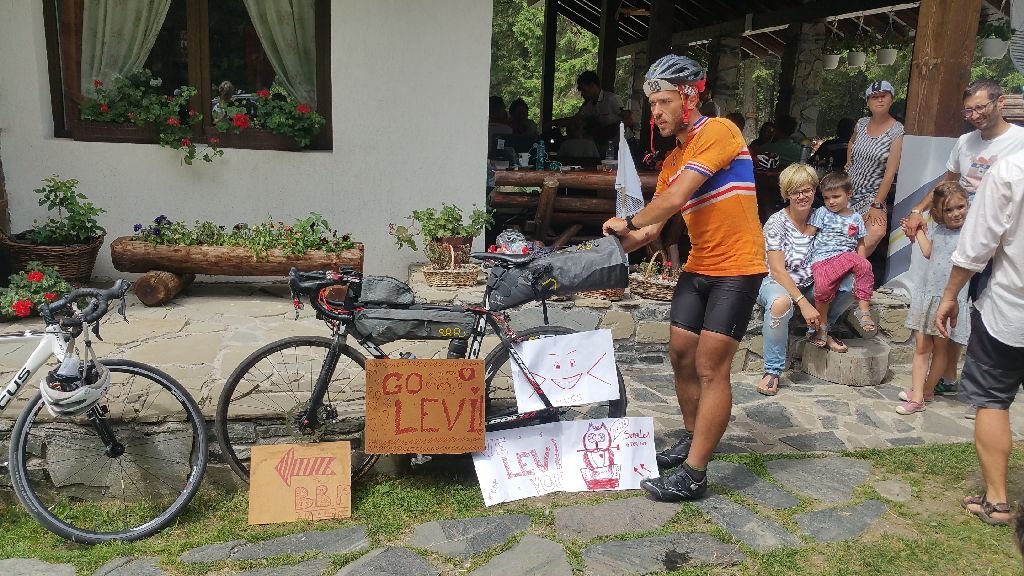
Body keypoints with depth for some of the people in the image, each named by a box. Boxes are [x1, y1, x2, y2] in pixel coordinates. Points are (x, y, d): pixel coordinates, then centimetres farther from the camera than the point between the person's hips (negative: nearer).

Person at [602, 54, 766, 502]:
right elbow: (653, 229, 10)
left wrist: (629, 222, -8)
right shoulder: (672, 160, 13)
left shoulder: (717, 132, -12)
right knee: (680, 355, 10)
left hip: (736, 268, -8)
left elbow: (675, 200, -21)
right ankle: (692, 438, 31)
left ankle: (693, 474, -3)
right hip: (698, 267, 8)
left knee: (710, 368, -9)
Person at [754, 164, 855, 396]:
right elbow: (778, 270, -19)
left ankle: (821, 329, 7)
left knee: (851, 283, -20)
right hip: (779, 284, -5)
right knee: (780, 302, -40)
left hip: (811, 285, 5)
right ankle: (773, 370, -24)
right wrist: (803, 304, -26)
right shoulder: (776, 223, -13)